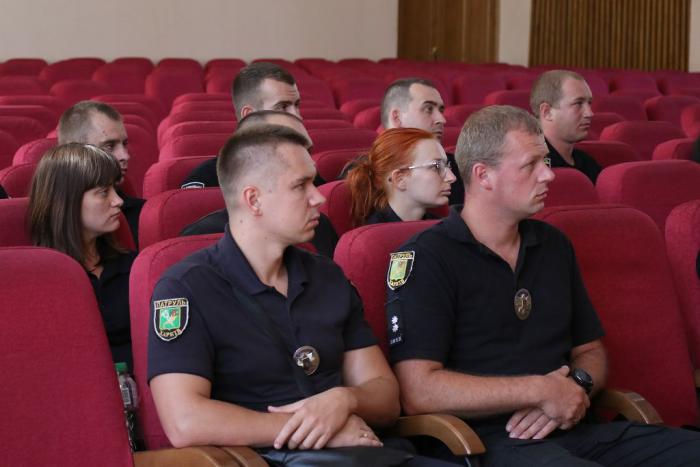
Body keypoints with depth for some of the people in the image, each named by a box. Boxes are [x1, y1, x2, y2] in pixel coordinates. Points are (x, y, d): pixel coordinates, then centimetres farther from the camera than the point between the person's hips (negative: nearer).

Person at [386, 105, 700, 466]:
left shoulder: (554, 246, 18)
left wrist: (577, 385, 0)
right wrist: (540, 391, -12)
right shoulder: (425, 259, -5)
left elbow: (590, 350, 26)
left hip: (574, 428, 8)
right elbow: (418, 392, -15)